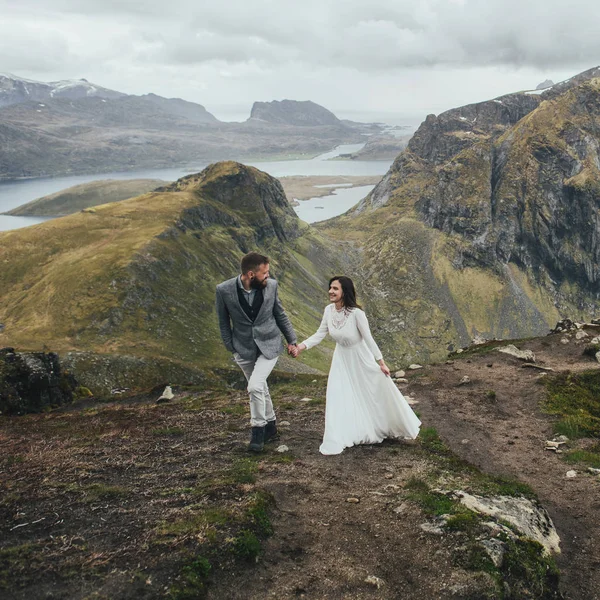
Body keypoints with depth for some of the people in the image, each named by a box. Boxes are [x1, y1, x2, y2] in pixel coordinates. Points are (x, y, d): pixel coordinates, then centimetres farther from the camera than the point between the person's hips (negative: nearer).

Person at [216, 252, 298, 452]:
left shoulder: (271, 285, -12)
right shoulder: (224, 290, -16)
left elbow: (280, 314, 2)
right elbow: (223, 321, -2)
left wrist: (291, 340, 8)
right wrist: (231, 347, 1)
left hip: (269, 345, -1)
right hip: (244, 349, 1)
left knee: (255, 386, -17)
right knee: (260, 388, 16)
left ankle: (258, 430, 4)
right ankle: (270, 426, 38)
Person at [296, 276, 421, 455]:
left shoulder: (356, 313, -28)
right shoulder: (329, 310, -14)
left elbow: (368, 338, -20)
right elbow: (320, 334, -5)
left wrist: (381, 362, -14)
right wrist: (303, 346, -20)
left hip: (361, 359, -4)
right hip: (342, 360, 4)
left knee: (379, 392, 11)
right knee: (338, 398, 0)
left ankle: (403, 426, 36)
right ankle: (337, 441, 13)